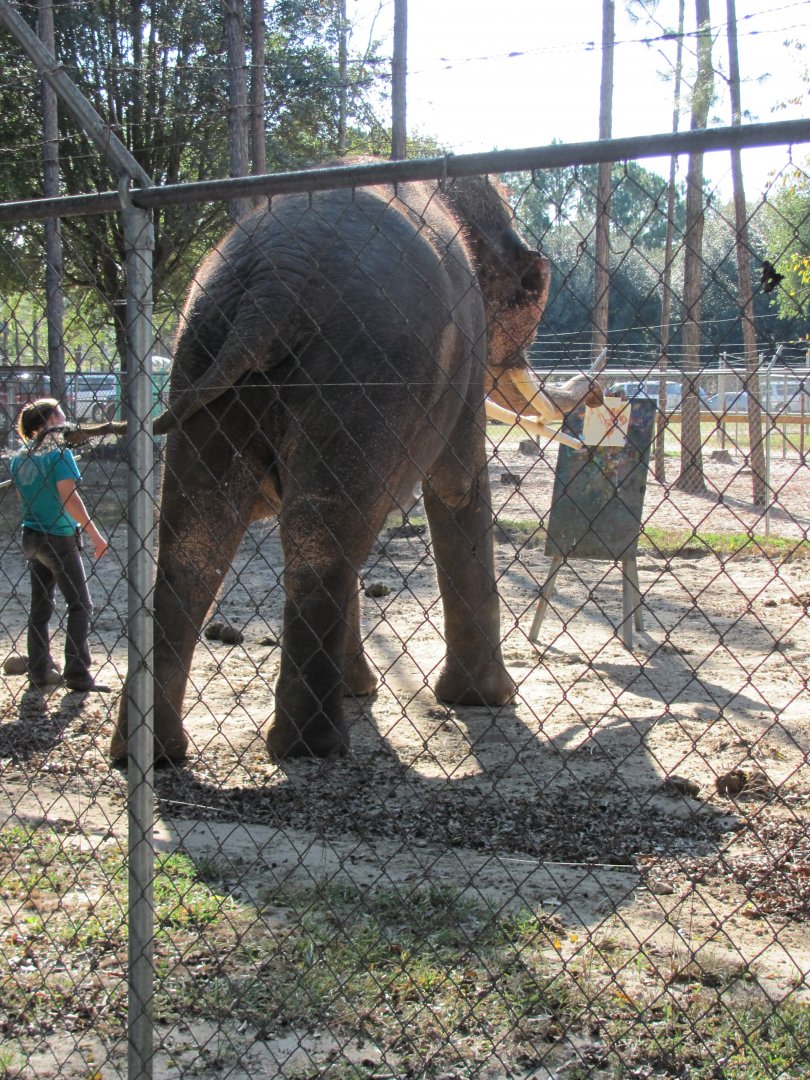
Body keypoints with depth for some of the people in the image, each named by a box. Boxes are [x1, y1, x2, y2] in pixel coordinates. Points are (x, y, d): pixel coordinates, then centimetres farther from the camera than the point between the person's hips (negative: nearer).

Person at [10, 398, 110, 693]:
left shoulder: (20, 457, 7)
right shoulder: (58, 451, -14)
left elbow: (23, 496, 14)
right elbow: (68, 497, -20)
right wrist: (94, 534, -17)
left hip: (31, 537, 7)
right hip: (60, 538, -7)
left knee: (40, 606, 13)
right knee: (80, 605, -1)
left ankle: (39, 671, 15)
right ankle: (77, 674, -6)